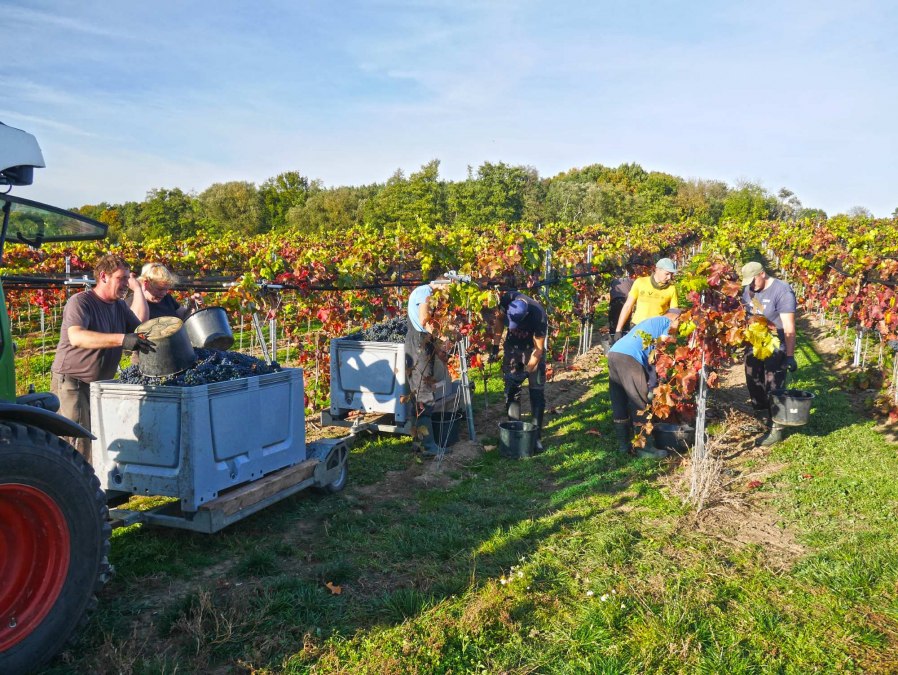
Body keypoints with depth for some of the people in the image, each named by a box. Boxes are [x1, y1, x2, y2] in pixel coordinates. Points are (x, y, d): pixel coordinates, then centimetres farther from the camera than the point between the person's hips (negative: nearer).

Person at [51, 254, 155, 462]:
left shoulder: (119, 306, 12)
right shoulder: (80, 302, -13)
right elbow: (76, 337, -30)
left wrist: (137, 288, 3)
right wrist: (121, 339, -41)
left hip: (101, 385, 7)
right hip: (71, 382, -7)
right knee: (78, 443, -10)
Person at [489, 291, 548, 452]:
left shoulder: (539, 316, -36)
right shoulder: (507, 300, -27)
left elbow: (539, 349, -25)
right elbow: (499, 319, -4)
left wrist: (527, 371, -31)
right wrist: (495, 344, -5)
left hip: (533, 349, -3)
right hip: (512, 347, 3)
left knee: (537, 392, -6)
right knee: (511, 389, 4)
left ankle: (536, 436, 0)